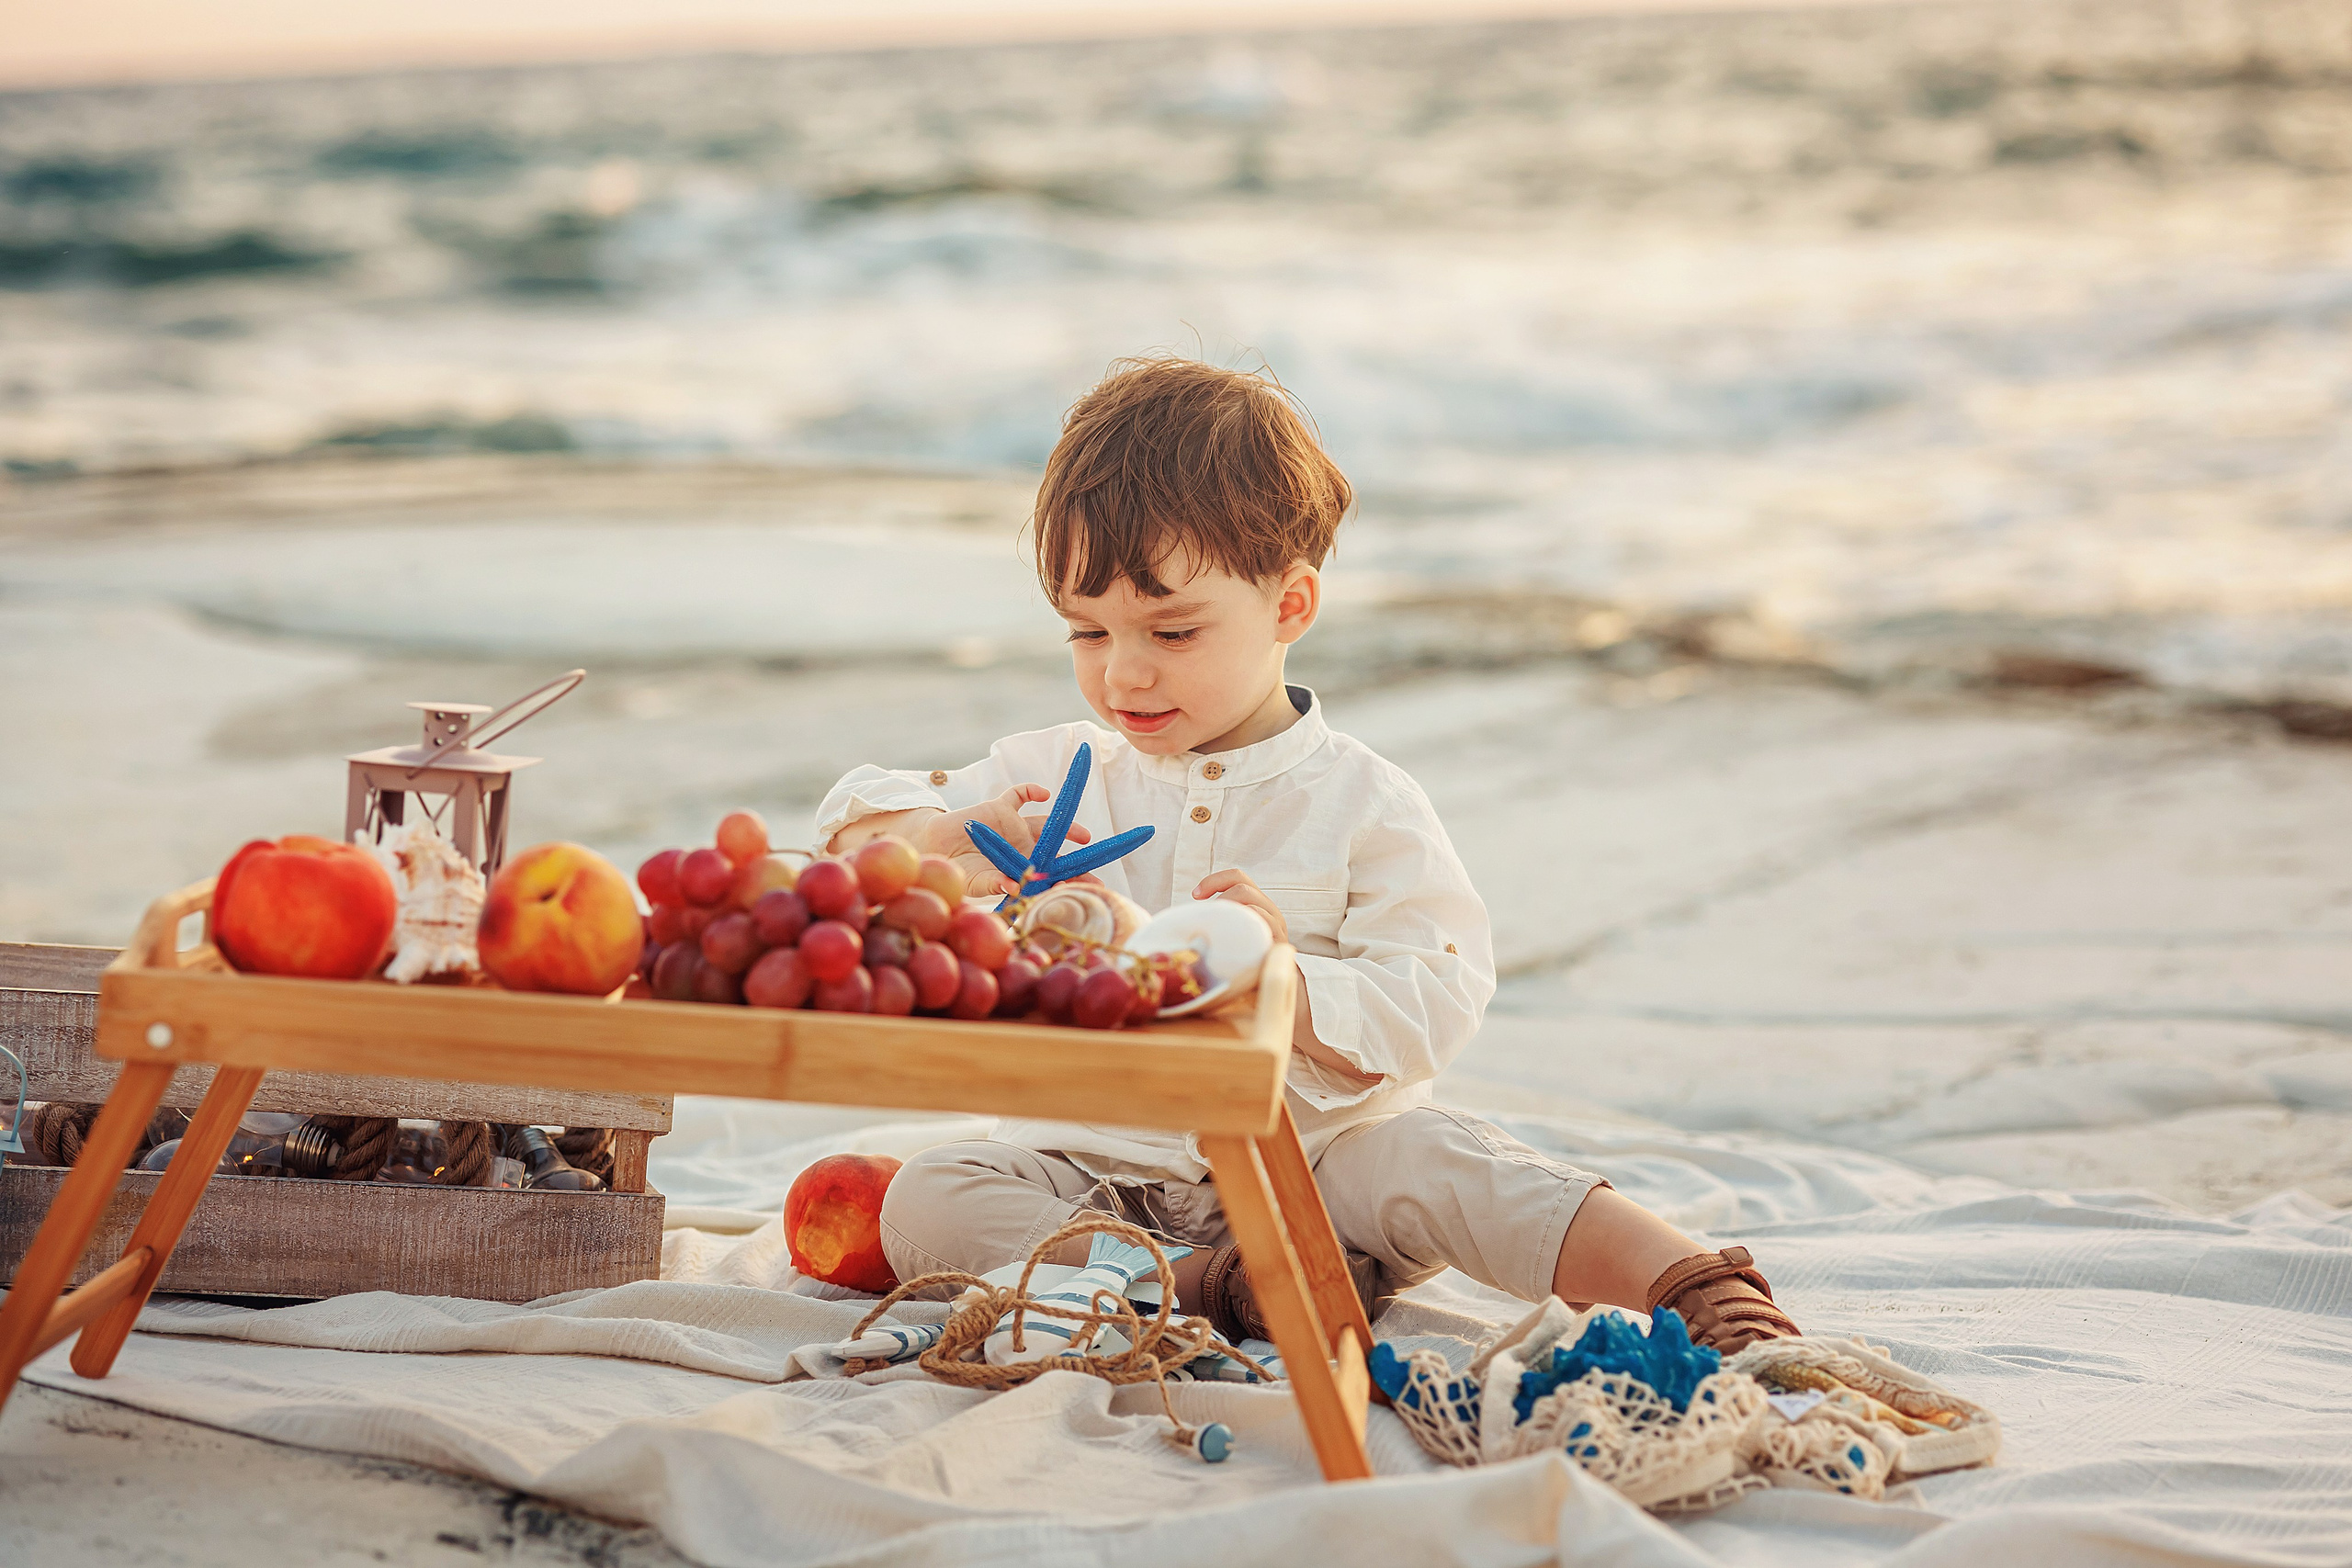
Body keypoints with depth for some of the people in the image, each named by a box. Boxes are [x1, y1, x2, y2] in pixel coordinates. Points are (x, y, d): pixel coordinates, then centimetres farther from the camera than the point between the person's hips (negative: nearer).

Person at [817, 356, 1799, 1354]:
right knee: (926, 1204, -23)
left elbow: (1434, 1013, -11)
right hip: (1099, 1169, 3)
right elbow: (855, 824, 5)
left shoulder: (1365, 805, -5)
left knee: (1436, 1161, -30)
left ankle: (1687, 1281, -25)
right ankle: (1206, 1289, -32)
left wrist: (1284, 981, -30)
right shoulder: (1059, 773, 4)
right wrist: (953, 844, -18)